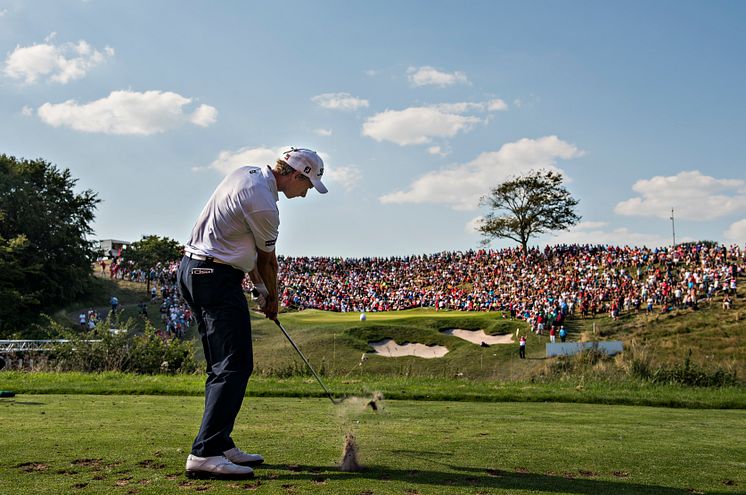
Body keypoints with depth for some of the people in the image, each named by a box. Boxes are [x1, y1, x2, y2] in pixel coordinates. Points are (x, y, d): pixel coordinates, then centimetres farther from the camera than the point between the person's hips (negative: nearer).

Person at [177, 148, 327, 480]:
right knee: (235, 365, -12)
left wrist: (259, 286, 18)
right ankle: (205, 453, -17)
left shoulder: (248, 173, 11)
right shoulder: (264, 206, -18)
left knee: (221, 365, 12)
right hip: (216, 277, -11)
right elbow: (267, 260, -1)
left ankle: (220, 444, 15)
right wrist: (272, 299, 16)